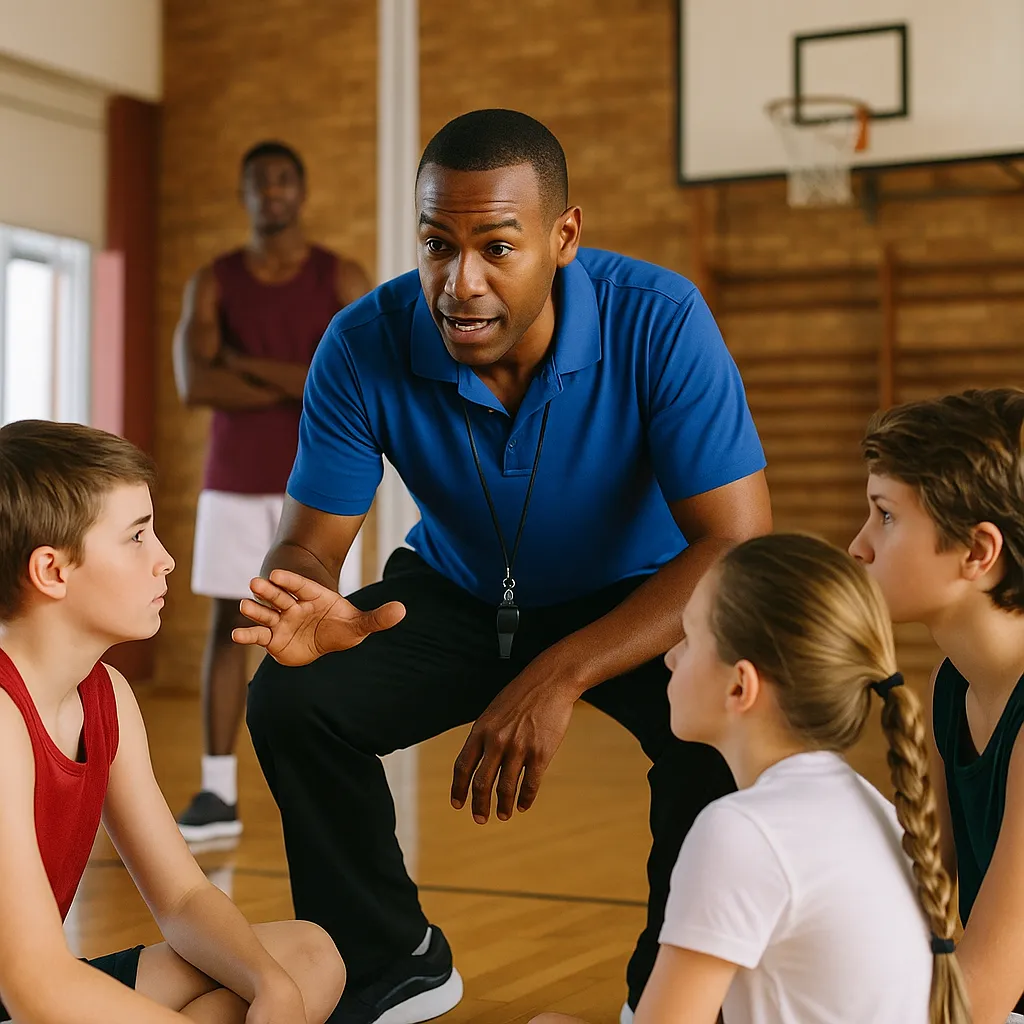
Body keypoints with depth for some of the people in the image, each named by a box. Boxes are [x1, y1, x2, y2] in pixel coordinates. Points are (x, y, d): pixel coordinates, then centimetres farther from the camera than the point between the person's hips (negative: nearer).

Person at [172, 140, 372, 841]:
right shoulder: (214, 283, 4)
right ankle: (218, 794, 7)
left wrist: (250, 365, -13)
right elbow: (196, 385, -10)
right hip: (233, 482, 2)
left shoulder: (342, 279, 0)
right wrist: (301, 384, -15)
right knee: (228, 624, 2)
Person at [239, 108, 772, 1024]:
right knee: (292, 700, -20)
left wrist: (560, 676, -42)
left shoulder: (658, 322, -29)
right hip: (458, 595, 3)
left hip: (636, 602, -2)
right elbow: (309, 543, -14)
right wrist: (308, 607, -42)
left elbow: (739, 544, -32)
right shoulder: (366, 346, -22)